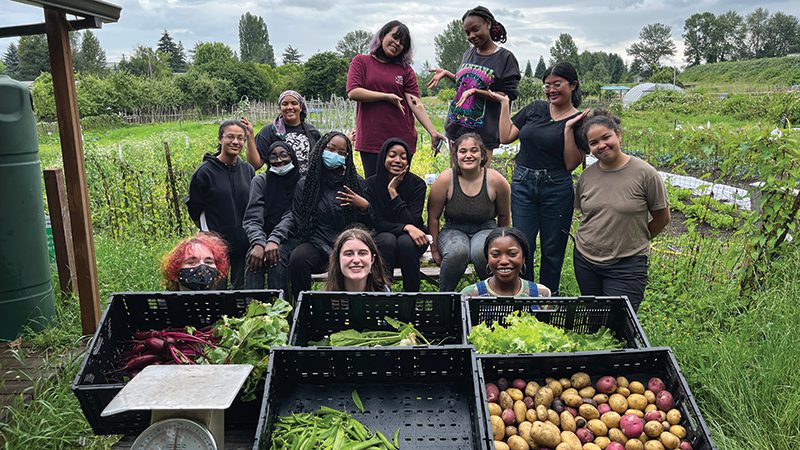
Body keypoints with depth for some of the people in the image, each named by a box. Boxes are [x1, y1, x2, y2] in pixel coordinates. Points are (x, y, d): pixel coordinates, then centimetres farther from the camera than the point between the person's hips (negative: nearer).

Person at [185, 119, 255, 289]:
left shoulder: (248, 170, 7)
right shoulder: (205, 171, -7)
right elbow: (194, 208, -2)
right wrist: (209, 233, -3)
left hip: (245, 245, 4)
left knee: (244, 288, 12)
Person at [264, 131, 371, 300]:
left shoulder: (356, 183, 10)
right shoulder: (306, 183, 10)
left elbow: (370, 222, 10)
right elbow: (293, 217, 3)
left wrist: (364, 206, -14)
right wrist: (274, 239, -14)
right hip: (317, 243, 1)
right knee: (298, 258, -30)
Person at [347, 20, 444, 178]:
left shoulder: (405, 69, 11)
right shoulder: (361, 62, 7)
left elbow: (416, 105, 1)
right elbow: (353, 92, -8)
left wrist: (433, 132, -11)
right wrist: (388, 97, -6)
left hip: (402, 141, 2)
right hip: (371, 140, -2)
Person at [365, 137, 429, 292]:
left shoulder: (417, 184, -10)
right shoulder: (371, 184, -7)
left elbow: (413, 223, -20)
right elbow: (377, 223, -11)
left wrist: (393, 192, -23)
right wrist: (405, 227, -28)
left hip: (412, 239, 0)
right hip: (381, 238, 0)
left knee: (405, 242, -33)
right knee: (387, 240, -33)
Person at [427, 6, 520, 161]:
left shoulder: (505, 57, -6)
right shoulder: (468, 54, 12)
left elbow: (509, 95, -10)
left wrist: (476, 91, -20)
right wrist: (447, 74, 8)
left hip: (483, 133, -6)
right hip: (455, 127, 6)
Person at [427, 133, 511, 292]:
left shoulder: (496, 180, -9)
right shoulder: (446, 179, -12)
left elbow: (504, 216, 8)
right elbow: (433, 217, -1)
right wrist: (434, 248, 0)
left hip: (486, 230, 1)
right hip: (453, 231, 0)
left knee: (482, 252, -35)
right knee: (457, 252, -36)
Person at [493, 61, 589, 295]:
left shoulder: (579, 120, -2)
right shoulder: (535, 109, 7)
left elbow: (571, 164, -7)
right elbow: (505, 137, 6)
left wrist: (569, 129, -15)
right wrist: (505, 103, 6)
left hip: (557, 188, -2)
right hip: (522, 184, 2)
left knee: (552, 249, 10)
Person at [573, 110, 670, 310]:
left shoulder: (645, 173, -11)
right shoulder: (587, 176, 1)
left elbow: (662, 218, 0)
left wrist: (636, 241, 7)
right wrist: (597, 239, 7)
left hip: (627, 265, -4)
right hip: (584, 260, 4)